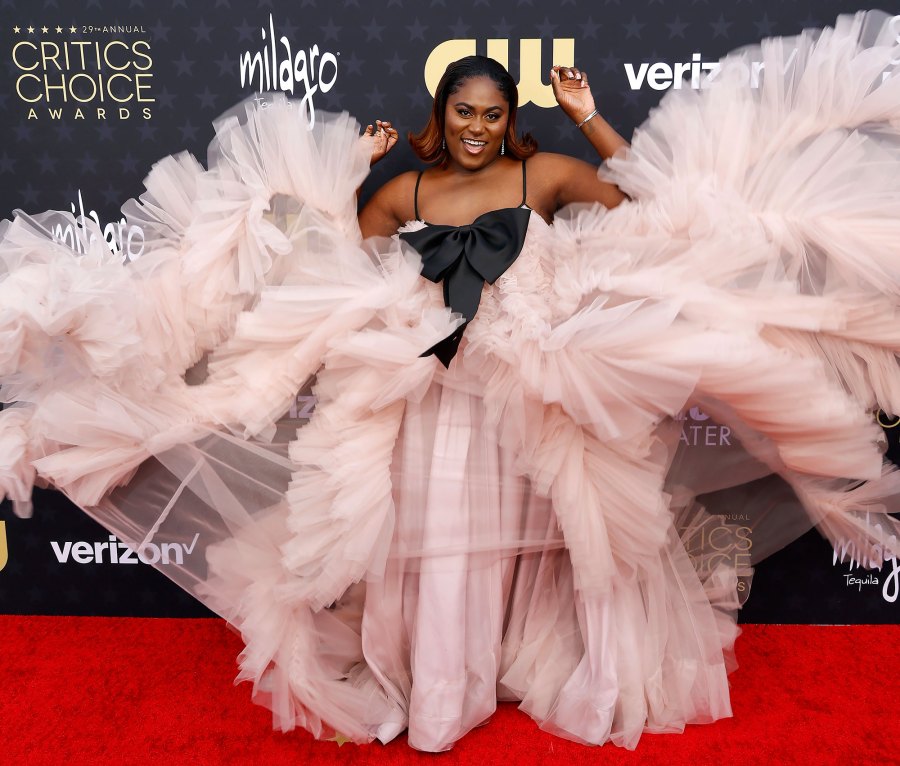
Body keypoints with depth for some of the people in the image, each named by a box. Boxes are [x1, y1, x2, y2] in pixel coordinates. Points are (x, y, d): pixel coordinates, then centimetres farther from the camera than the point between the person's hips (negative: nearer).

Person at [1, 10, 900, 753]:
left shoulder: (544, 173, 5)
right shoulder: (402, 192, 9)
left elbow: (649, 197, 0)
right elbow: (333, 257, 10)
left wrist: (587, 118, -1)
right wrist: (349, 169, 7)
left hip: (529, 390, 0)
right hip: (432, 392, 1)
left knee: (513, 532, 9)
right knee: (437, 535, 2)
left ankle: (509, 667, 30)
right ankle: (437, 699, 20)